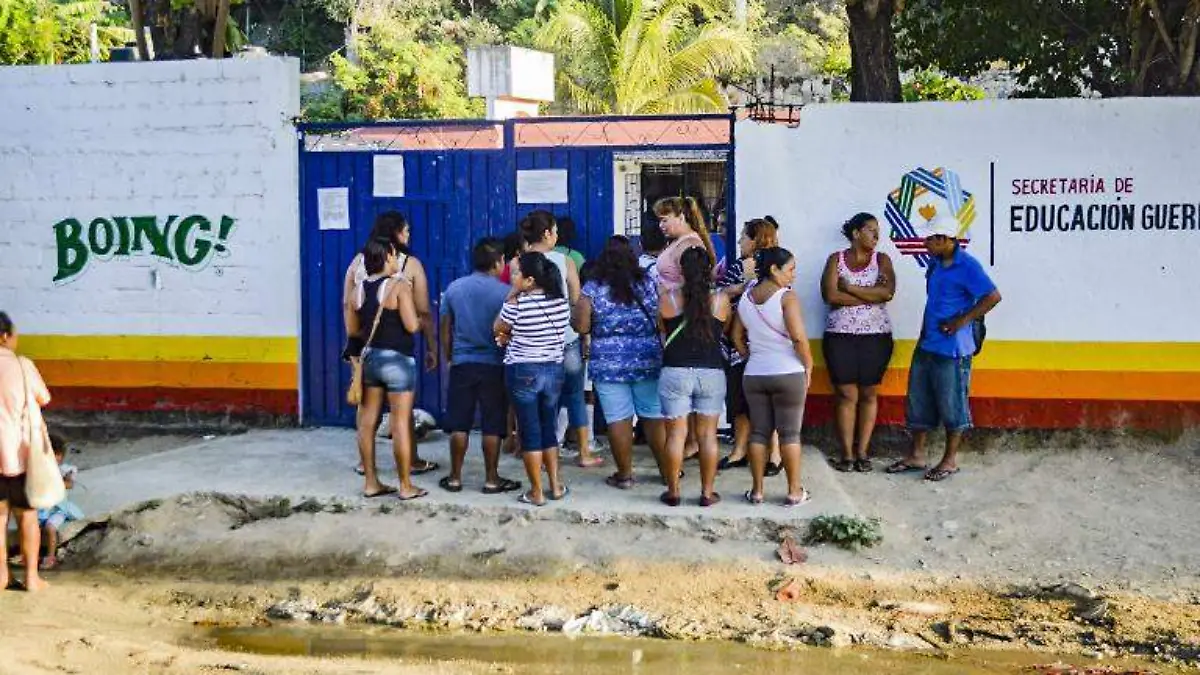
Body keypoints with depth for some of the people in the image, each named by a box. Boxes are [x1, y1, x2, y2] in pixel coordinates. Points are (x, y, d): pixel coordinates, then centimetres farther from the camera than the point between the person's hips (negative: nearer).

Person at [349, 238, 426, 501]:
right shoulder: (399, 285, -12)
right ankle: (406, 486, 3)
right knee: (401, 423, -2)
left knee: (367, 421, 9)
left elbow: (354, 329, 12)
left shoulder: (360, 289, 6)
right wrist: (421, 320, 2)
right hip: (397, 360, -6)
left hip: (369, 357, 6)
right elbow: (412, 325, -19)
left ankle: (371, 482, 16)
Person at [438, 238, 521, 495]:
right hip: (494, 365, -3)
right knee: (492, 426, 4)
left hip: (462, 364, 3)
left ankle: (455, 478, 14)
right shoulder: (504, 292, -9)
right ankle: (492, 479, 10)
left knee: (459, 424, 8)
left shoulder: (454, 288, 2)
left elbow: (445, 328, 8)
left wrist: (448, 357, 20)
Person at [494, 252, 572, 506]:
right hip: (555, 370, 5)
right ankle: (555, 486, 21)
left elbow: (498, 329, -1)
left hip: (523, 372, -5)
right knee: (549, 428, 17)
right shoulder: (562, 302, 0)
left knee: (530, 432, 3)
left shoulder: (517, 304, -17)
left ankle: (536, 492, 8)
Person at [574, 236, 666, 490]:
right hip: (649, 361, 2)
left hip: (609, 365, -2)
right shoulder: (648, 284, 0)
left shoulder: (592, 289, -5)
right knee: (655, 417, 10)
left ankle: (624, 474, 10)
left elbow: (581, 327, -6)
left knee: (619, 419, 4)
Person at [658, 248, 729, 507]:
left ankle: (673, 492, 12)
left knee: (676, 434, 5)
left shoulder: (668, 299, -5)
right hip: (712, 372, 1)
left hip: (675, 372, -1)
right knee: (707, 434, 8)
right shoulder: (720, 300, -3)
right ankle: (707, 493, 13)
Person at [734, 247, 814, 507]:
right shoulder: (786, 296, -13)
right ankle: (794, 492, 8)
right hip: (788, 373, -5)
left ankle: (757, 490, 13)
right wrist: (809, 365, -6)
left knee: (758, 433, 10)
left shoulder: (746, 298, 6)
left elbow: (737, 337, 13)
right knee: (790, 433, 3)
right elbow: (799, 337, -18)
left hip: (754, 375, 5)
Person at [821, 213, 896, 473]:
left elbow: (888, 292, -11)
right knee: (846, 395, -1)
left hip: (876, 336, 1)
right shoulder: (836, 259, 5)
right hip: (840, 336, -1)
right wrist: (872, 295, -10)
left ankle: (862, 452, 10)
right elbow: (830, 295, -10)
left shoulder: (881, 260, 7)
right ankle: (847, 454, 4)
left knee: (869, 394, 4)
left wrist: (849, 287, -11)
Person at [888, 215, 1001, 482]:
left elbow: (993, 297, -21)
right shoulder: (935, 263, 10)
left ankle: (950, 460, 14)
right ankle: (916, 455, 24)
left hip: (952, 348, -9)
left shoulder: (967, 266, -15)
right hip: (926, 344, 9)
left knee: (951, 404, 3)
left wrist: (962, 320, -18)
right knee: (918, 400, 13)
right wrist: (926, 328, 15)